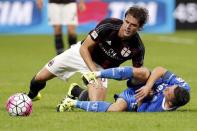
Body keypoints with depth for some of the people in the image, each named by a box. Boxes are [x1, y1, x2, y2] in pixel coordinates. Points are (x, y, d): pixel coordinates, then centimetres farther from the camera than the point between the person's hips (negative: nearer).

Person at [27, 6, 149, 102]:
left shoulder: (138, 48, -27)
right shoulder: (108, 26, -32)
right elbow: (84, 48, -22)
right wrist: (95, 72, -31)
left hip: (101, 67, 1)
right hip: (81, 54, -1)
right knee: (40, 78, 6)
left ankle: (78, 93, 14)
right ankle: (31, 95, 45)